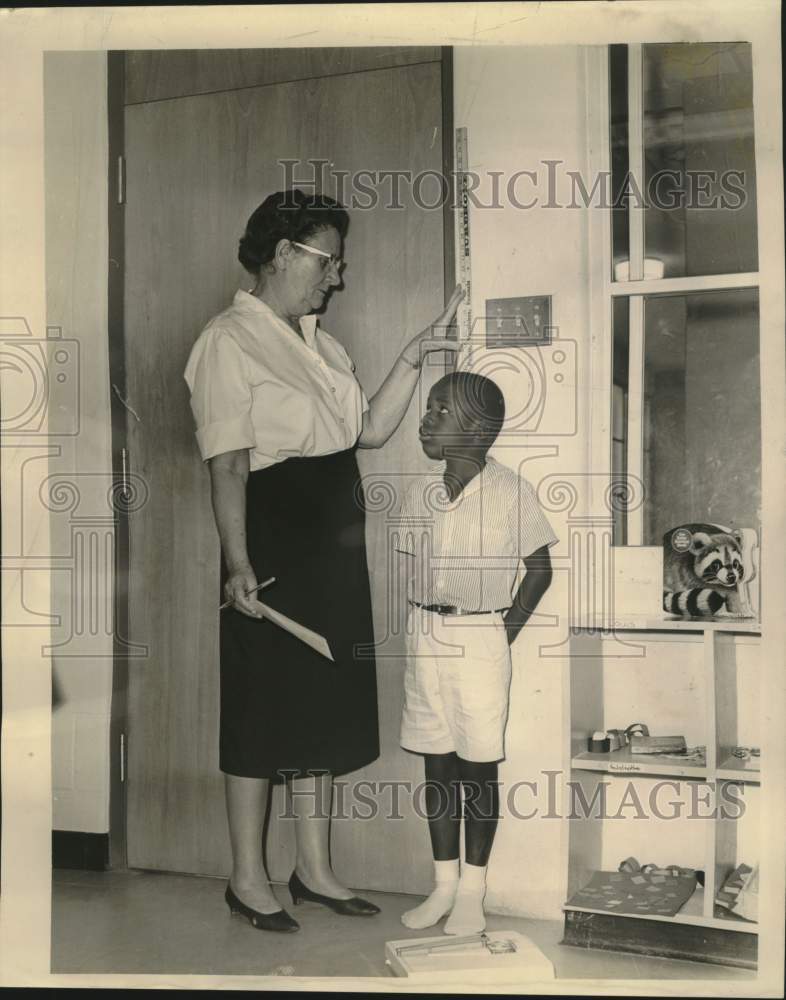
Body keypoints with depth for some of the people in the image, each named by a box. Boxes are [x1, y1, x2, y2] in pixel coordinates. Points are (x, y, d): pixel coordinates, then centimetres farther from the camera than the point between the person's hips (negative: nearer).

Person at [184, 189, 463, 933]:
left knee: (324, 703, 12)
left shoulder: (319, 344, 16)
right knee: (264, 705, 1)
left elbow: (370, 431, 10)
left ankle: (314, 869, 25)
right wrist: (238, 564, -23)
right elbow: (227, 466, -17)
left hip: (333, 544, 8)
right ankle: (247, 877, 16)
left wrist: (412, 357, 5)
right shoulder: (229, 341, -10)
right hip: (274, 543, -8)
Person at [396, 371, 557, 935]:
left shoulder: (511, 493, -10)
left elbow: (539, 569, -1)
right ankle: (444, 883, 24)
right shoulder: (420, 495, 3)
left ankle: (472, 892, 18)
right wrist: (426, 625, 3)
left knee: (478, 769, 4)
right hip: (425, 637, 5)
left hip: (480, 640, -4)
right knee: (437, 764, 11)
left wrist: (506, 630, -4)